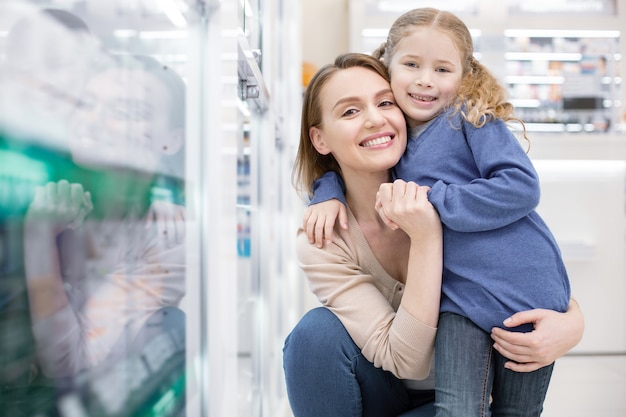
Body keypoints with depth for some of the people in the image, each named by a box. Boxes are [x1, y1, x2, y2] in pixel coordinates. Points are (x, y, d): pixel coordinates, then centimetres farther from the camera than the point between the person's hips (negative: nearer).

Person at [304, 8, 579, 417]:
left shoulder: (472, 117, -10)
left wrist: (431, 199, -21)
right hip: (462, 295, 3)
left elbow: (521, 187, -19)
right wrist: (328, 193, -2)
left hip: (528, 290, -3)